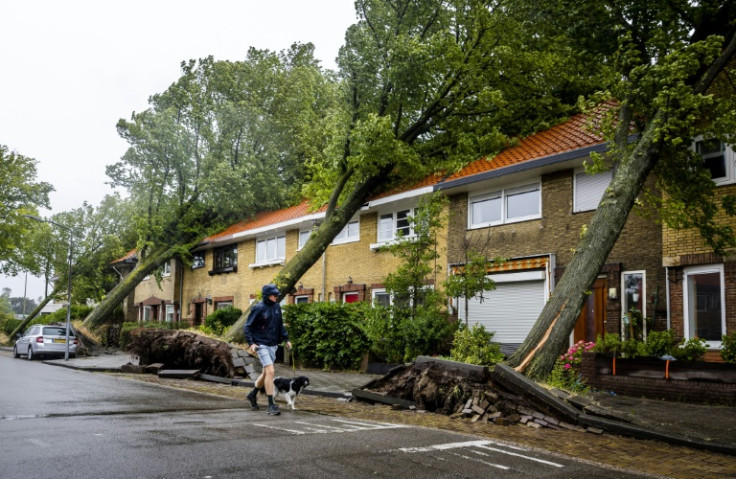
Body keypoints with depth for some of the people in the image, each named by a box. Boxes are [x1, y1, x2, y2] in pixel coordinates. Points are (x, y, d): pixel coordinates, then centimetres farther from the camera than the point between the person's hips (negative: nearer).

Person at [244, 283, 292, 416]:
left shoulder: (277, 307, 6)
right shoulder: (258, 308, -12)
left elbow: (280, 325, 17)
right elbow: (248, 326, -8)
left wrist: (286, 339, 11)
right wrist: (251, 343, -17)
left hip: (273, 345, 7)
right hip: (261, 345, -7)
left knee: (266, 373, 17)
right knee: (270, 371, -16)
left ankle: (253, 394, 41)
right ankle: (271, 405, -10)